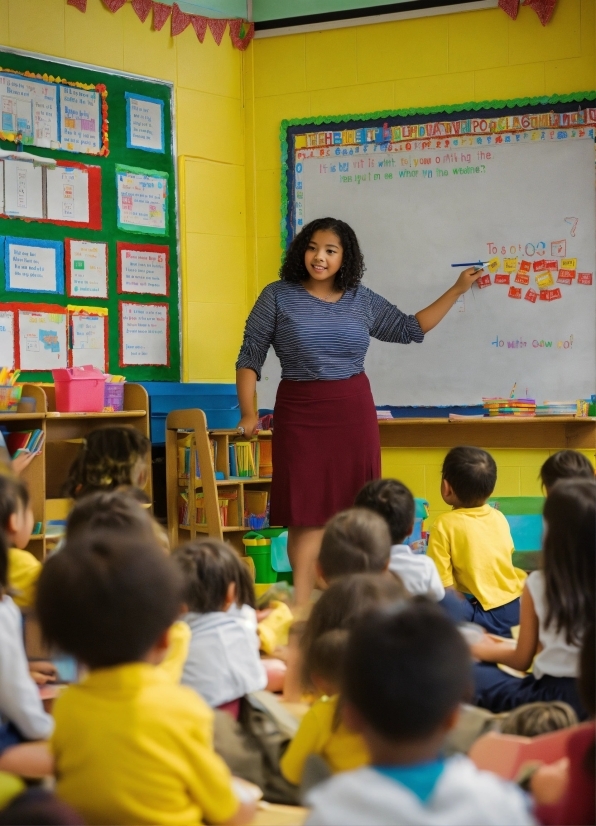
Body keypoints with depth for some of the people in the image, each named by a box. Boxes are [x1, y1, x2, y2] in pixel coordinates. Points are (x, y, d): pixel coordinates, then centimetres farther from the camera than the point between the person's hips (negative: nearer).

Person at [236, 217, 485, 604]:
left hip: (355, 412, 3)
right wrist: (249, 413, -9)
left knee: (352, 510, 2)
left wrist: (457, 290, 15)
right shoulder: (278, 296, -1)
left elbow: (410, 329, 19)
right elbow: (250, 357, 0)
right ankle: (301, 608, -3)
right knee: (308, 512, -6)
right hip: (300, 413, -3)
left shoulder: (362, 300, 7)